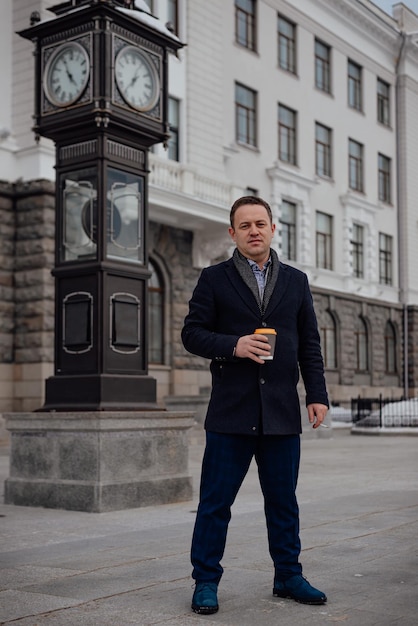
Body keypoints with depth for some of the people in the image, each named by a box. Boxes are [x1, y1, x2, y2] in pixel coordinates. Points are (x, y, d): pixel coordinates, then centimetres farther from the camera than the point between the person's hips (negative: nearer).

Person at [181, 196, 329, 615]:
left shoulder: (296, 281, 13)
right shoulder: (214, 279, 5)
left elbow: (309, 344, 12)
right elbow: (192, 333, 1)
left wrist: (317, 394, 3)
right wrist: (233, 345, -16)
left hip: (282, 412, 3)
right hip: (231, 411, -2)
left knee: (283, 500, 11)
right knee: (215, 501, 2)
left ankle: (288, 577, 25)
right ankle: (205, 581, 14)